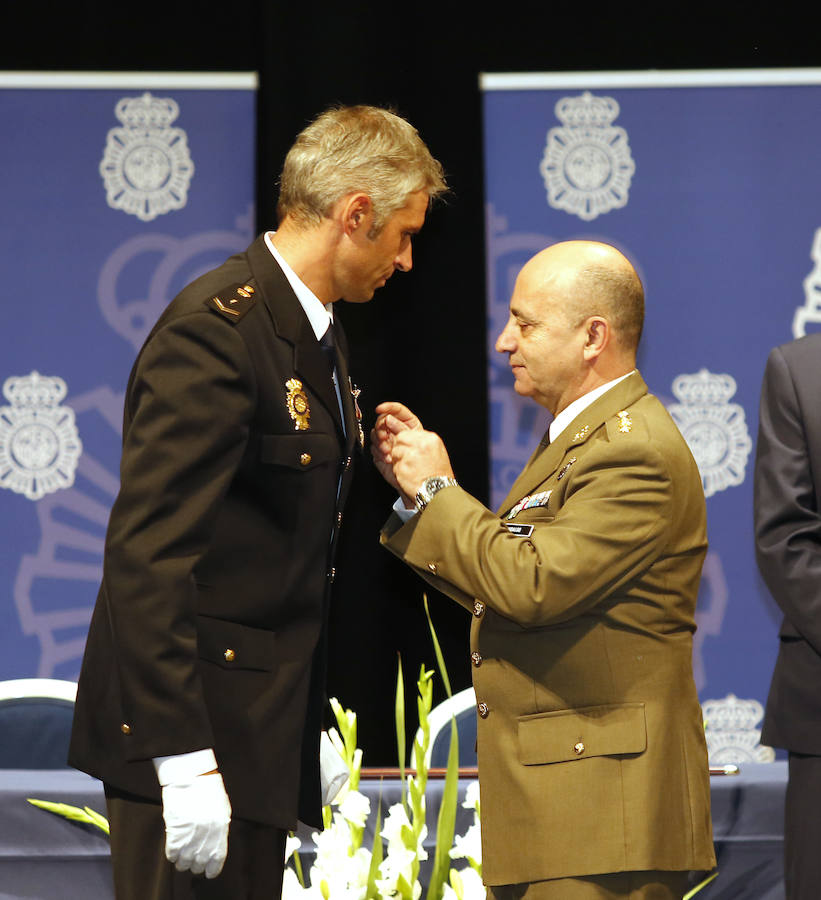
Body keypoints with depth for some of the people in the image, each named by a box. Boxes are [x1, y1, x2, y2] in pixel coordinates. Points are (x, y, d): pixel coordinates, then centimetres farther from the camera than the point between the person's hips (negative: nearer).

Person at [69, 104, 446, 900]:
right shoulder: (215, 329, -17)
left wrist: (314, 732, 19)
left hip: (260, 728, 10)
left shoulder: (313, 331, 14)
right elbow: (146, 552, -24)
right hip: (192, 727, -10)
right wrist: (183, 761, -28)